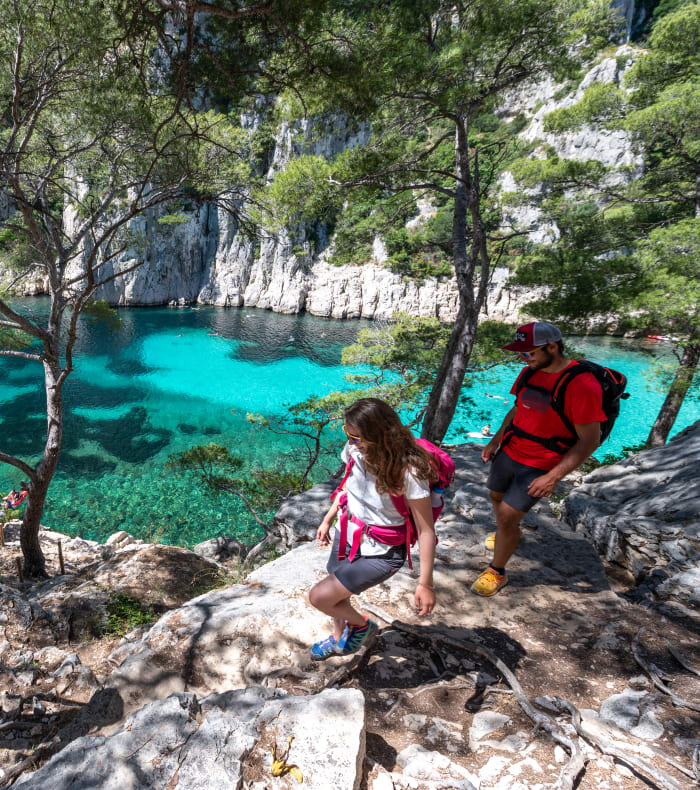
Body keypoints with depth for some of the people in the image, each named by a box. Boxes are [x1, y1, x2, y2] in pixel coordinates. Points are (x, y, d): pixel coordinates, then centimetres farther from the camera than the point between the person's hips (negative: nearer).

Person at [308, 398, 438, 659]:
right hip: (348, 534, 6)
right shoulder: (356, 450, -13)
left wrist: (425, 584, -20)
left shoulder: (409, 471, -31)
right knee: (338, 595, 24)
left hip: (380, 553, -6)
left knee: (320, 596, -9)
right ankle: (339, 638, 57)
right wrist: (328, 519, 15)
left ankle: (361, 624, 22)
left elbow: (426, 530, -24)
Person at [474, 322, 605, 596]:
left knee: (507, 515, -7)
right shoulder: (530, 371, 0)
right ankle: (509, 533, 55)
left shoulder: (582, 384, -24)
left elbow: (589, 440, -20)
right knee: (497, 497, 23)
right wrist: (495, 441, 11)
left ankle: (497, 573, 18)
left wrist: (553, 477, -23)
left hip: (539, 466, -7)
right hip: (509, 451, 7)